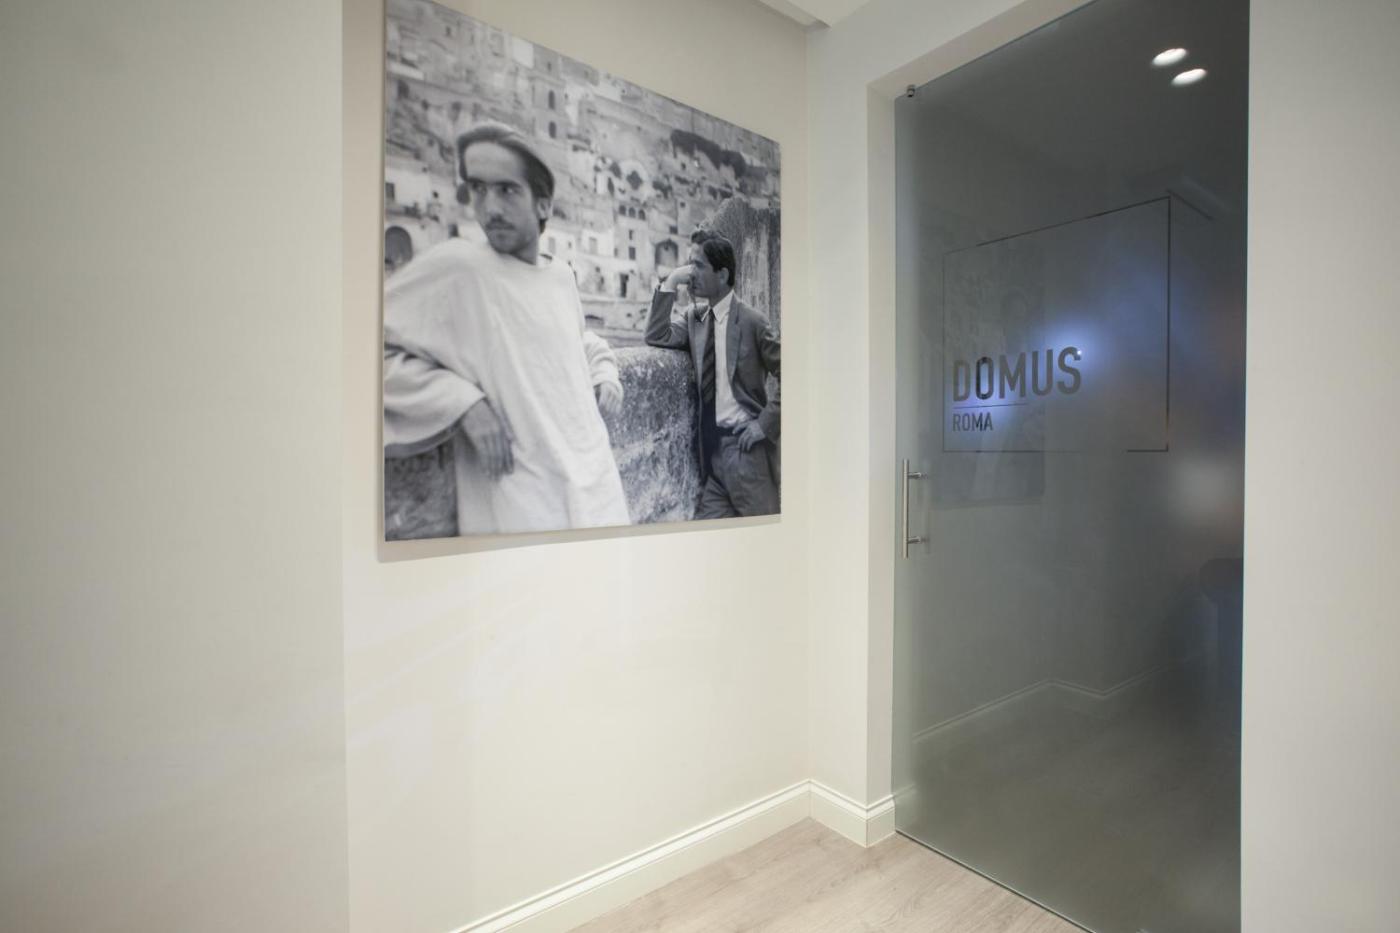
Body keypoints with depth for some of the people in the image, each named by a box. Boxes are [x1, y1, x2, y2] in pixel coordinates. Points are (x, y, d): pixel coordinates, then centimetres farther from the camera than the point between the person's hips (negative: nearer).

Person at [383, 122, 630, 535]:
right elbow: (383, 347, -10)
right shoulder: (453, 267, -10)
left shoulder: (562, 276, 8)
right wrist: (462, 401, -18)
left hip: (596, 479, 6)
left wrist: (606, 374, 9)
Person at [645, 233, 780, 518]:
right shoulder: (693, 317, 10)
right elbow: (658, 338, -4)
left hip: (744, 442, -5)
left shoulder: (751, 321, -6)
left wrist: (765, 423, -11)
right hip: (710, 443, 5)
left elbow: (787, 377, -5)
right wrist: (669, 284, -8)